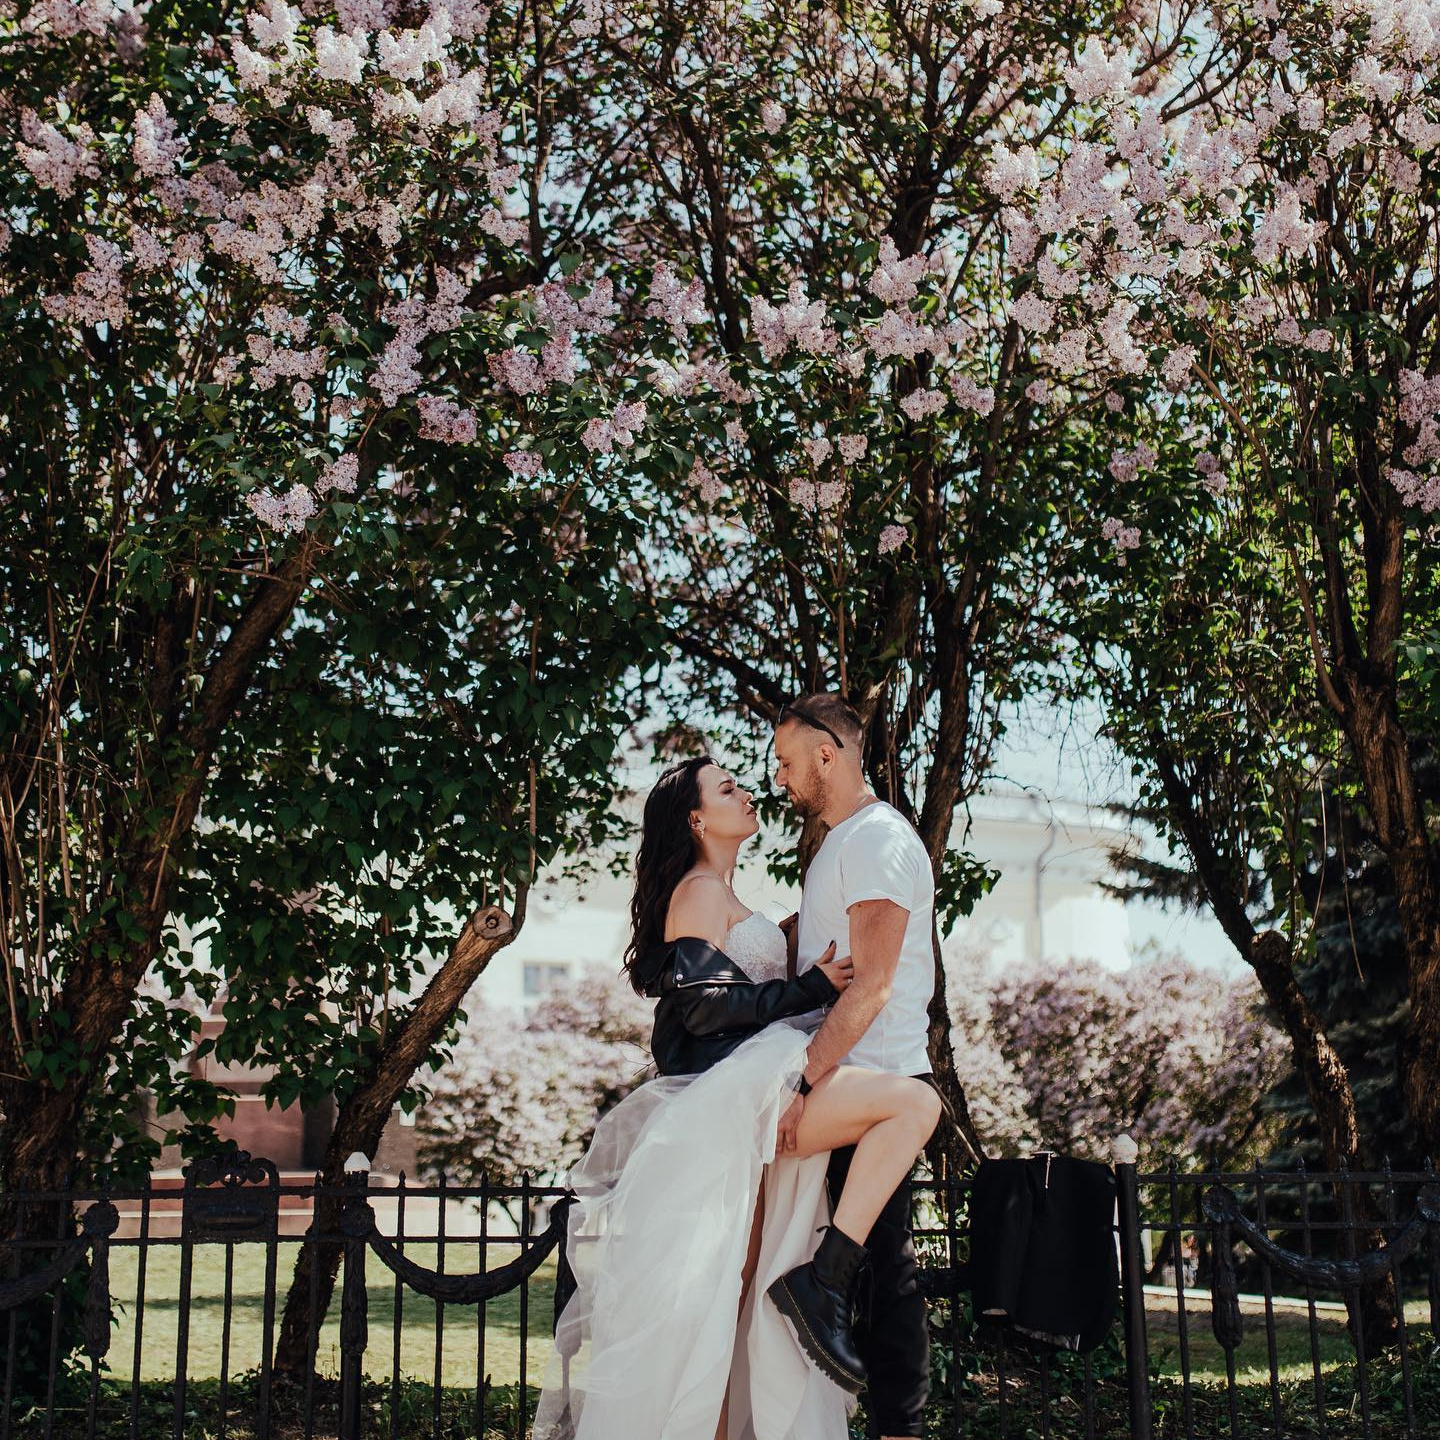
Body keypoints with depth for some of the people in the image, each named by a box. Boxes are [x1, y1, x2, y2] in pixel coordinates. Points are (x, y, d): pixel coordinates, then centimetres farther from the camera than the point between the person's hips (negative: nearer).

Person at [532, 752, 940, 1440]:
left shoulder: (726, 897, 24)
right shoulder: (700, 892, -6)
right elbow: (701, 1003, -15)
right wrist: (809, 988, -11)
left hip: (741, 1111, 10)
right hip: (736, 1092, -10)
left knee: (734, 1300, 8)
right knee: (916, 1102, -21)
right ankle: (825, 1277, -22)